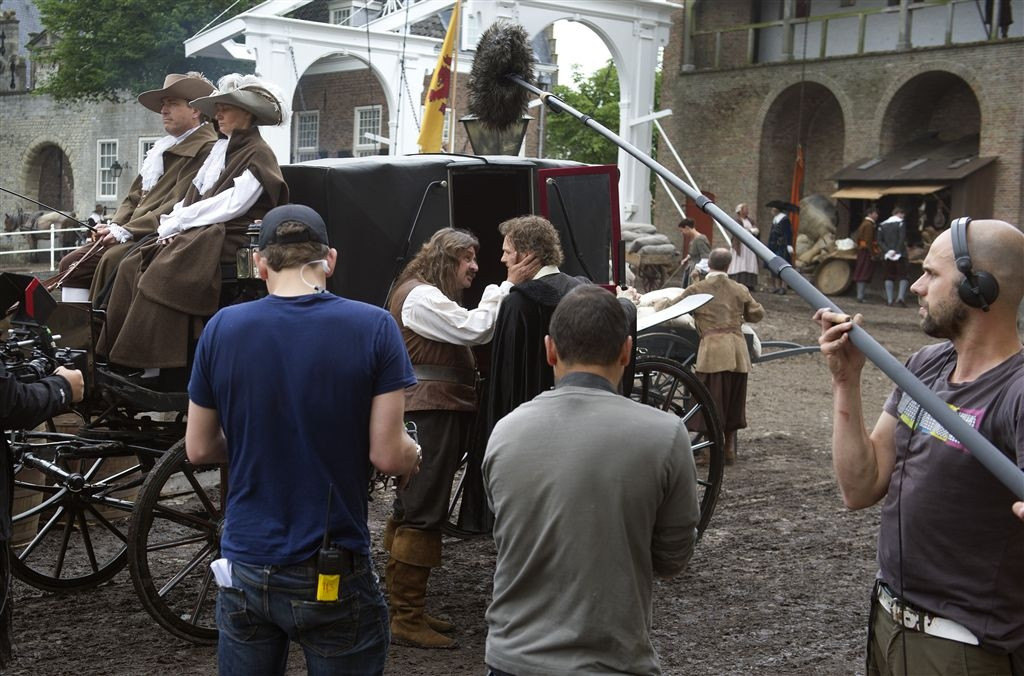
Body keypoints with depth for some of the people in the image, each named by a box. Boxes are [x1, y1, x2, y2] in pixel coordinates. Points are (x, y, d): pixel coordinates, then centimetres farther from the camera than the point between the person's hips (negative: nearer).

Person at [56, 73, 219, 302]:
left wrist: (126, 231, -17)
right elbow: (134, 198, 23)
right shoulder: (162, 148, 23)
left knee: (112, 259, -31)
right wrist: (113, 226, 3)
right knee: (73, 263, -1)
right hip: (136, 236, 10)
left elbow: (179, 206, -17)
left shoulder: (205, 149, -9)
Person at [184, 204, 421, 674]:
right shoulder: (373, 327, -11)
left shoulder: (222, 328, -4)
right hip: (335, 579, -2)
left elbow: (199, 449, 3)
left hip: (245, 569, 3)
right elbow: (388, 455, -13)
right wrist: (412, 455, 9)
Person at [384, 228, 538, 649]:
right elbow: (475, 330, -20)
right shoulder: (421, 296, -11)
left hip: (442, 409, 11)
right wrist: (509, 285, -16)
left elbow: (467, 332, 14)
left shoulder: (432, 296, 25)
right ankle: (407, 618, -6)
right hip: (433, 409, -11)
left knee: (412, 510, 13)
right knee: (424, 513, -10)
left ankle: (403, 609, 20)